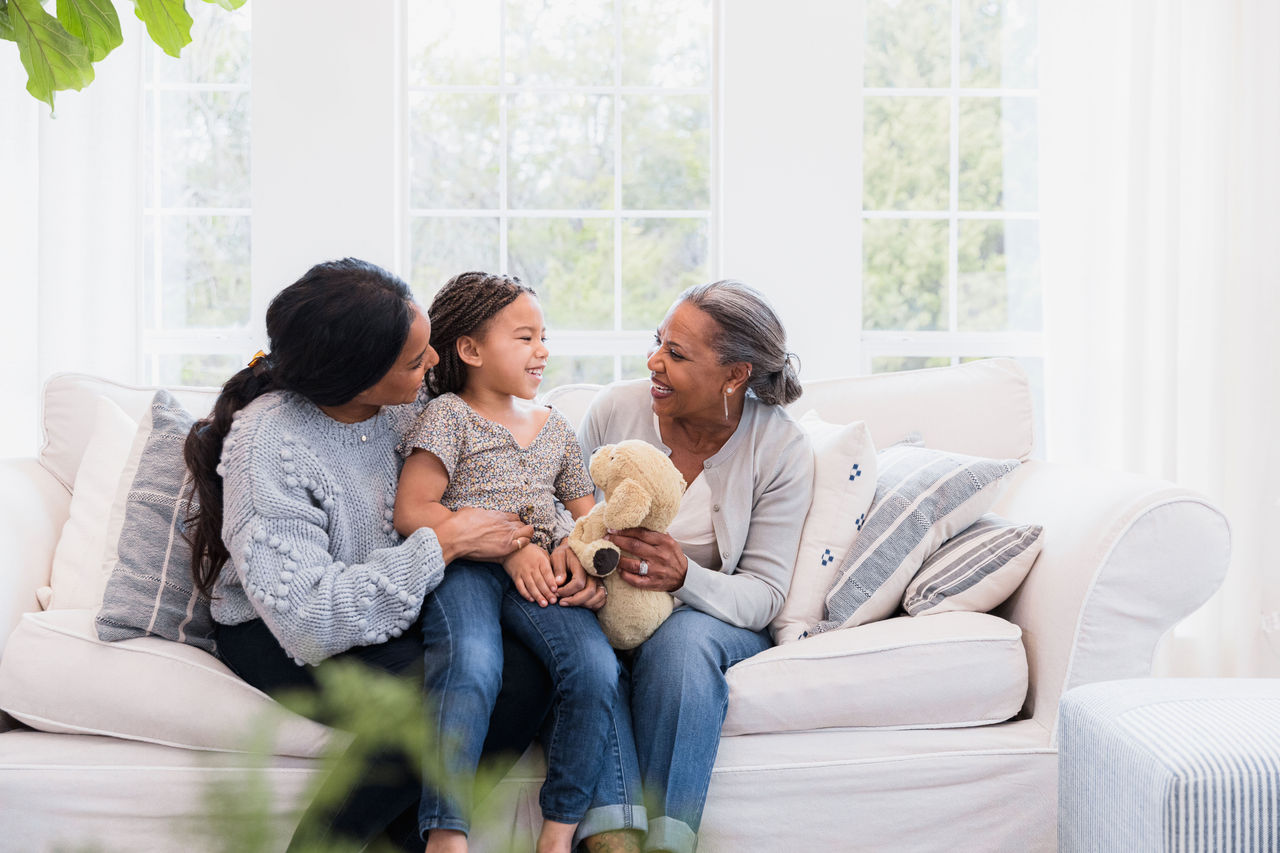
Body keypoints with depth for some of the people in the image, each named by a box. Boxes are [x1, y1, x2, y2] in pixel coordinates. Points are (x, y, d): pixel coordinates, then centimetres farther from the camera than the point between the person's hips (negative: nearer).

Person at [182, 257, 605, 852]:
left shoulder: (403, 404, -5)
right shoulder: (268, 442, -24)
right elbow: (308, 622, -30)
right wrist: (444, 543, -27)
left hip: (394, 614, 6)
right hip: (279, 636, -6)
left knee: (523, 679, -21)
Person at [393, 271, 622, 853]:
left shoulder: (555, 427, 22)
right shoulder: (448, 415, 4)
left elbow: (588, 512, 24)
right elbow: (411, 513, -6)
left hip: (536, 576, 5)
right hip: (462, 569, -5)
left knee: (596, 668, -22)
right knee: (472, 667, -35)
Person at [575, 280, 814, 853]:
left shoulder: (782, 451, -10)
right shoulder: (616, 408, -5)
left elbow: (764, 595, -11)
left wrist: (686, 579, -32)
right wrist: (567, 547, -21)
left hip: (716, 617, -1)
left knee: (683, 638, -37)